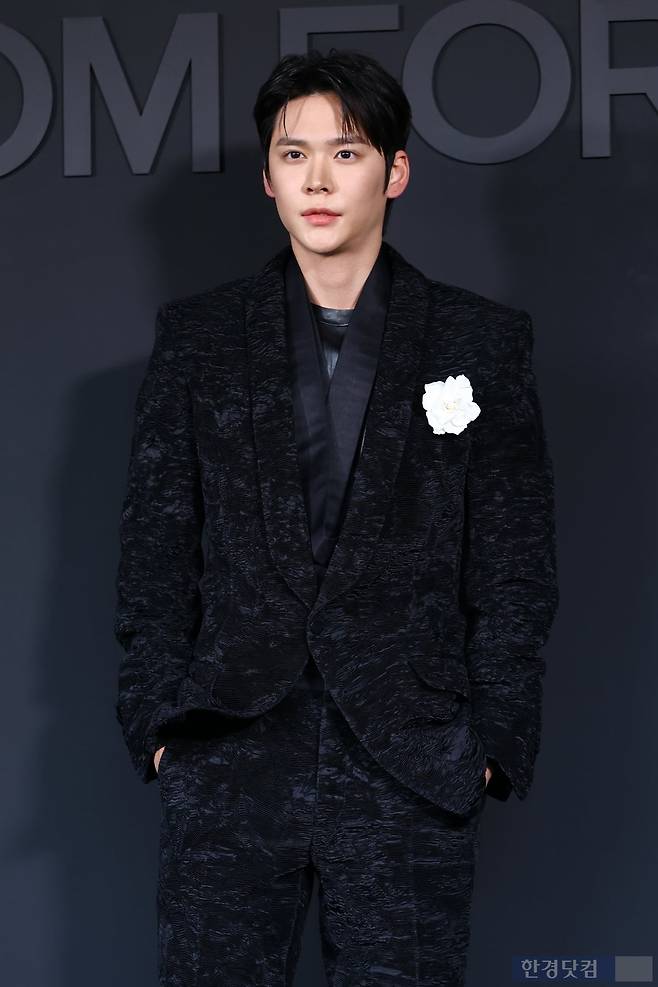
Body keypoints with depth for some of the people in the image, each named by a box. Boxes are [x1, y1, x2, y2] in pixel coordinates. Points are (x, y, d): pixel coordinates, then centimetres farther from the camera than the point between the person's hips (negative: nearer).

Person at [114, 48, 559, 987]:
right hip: (227, 756, 1)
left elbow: (515, 565, 4)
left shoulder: (482, 341, 5)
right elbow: (156, 545, 8)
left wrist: (496, 739, -2)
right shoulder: (195, 337, 8)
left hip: (411, 766, -1)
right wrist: (156, 718, 1)